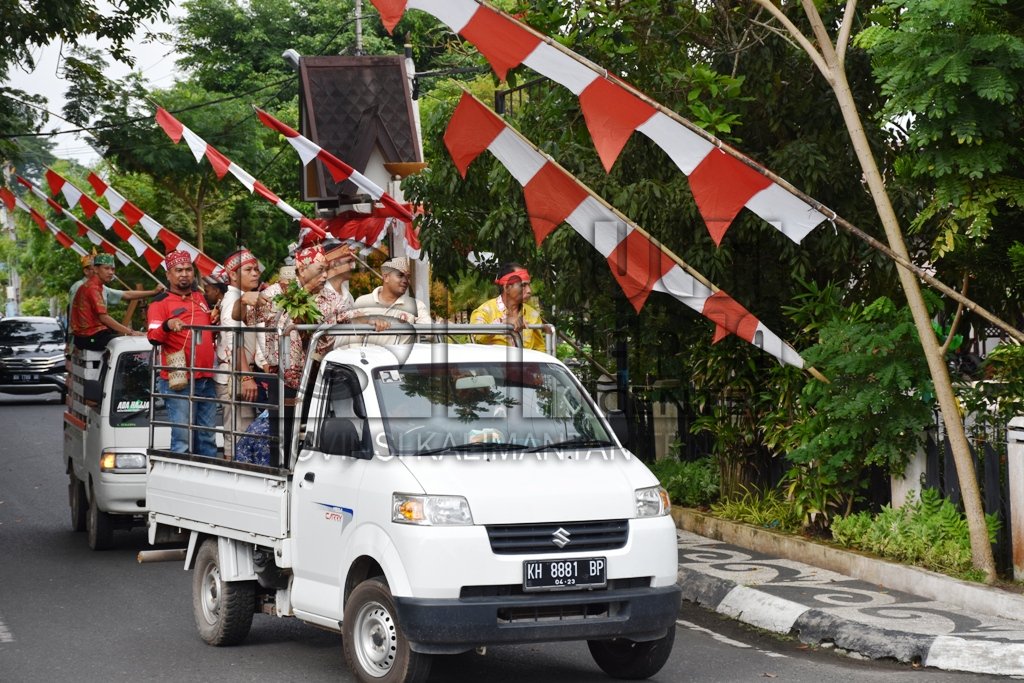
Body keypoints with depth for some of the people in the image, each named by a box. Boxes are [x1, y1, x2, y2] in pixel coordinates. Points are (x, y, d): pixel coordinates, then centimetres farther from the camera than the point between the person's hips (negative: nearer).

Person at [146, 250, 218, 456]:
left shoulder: (200, 298, 18)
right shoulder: (161, 302, -2)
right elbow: (153, 337, -18)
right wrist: (167, 325, -35)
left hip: (206, 379, 7)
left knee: (208, 439, 12)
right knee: (182, 440, -11)